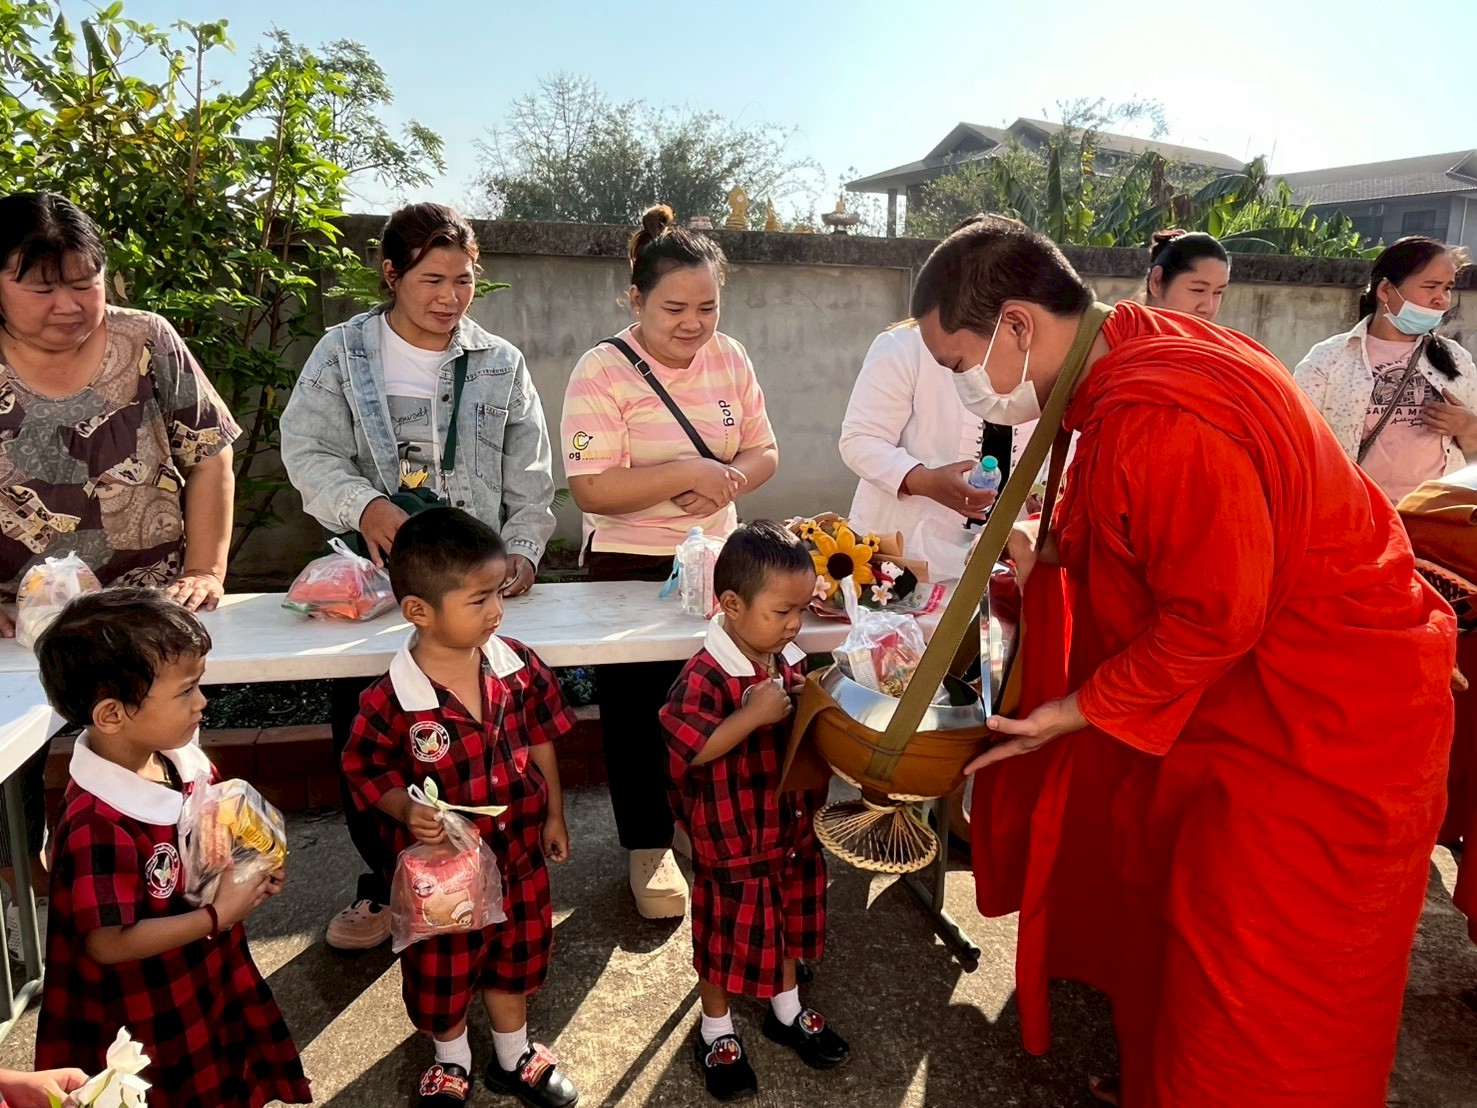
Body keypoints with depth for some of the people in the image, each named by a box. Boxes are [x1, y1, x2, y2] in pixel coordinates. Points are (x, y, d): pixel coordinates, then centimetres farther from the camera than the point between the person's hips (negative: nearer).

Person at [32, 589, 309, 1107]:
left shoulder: (182, 759, -8)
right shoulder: (97, 826, -32)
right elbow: (109, 944, -27)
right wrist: (220, 915, -25)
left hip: (211, 985, 7)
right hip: (147, 1028, -7)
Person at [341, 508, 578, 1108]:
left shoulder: (519, 666, -14)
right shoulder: (390, 702, -26)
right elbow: (367, 774, -11)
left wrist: (554, 815, 7)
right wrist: (405, 810, -30)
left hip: (517, 851, 3)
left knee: (515, 957, 24)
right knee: (443, 972, 20)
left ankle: (514, 1058, 50)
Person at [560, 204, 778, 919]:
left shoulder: (728, 358, 1)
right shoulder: (603, 371, -14)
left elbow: (764, 452, 7)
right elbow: (591, 489, -20)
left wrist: (729, 479, -15)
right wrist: (687, 472, -26)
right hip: (631, 569, -4)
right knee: (637, 713, 9)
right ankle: (647, 846, 29)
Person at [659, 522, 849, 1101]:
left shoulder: (789, 660, -1)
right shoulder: (704, 676, -25)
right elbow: (690, 750, -32)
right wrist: (754, 714, -35)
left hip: (793, 828, 7)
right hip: (731, 839, -7)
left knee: (790, 920, 24)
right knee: (728, 937, 11)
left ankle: (787, 1011, 47)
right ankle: (716, 1033, 35)